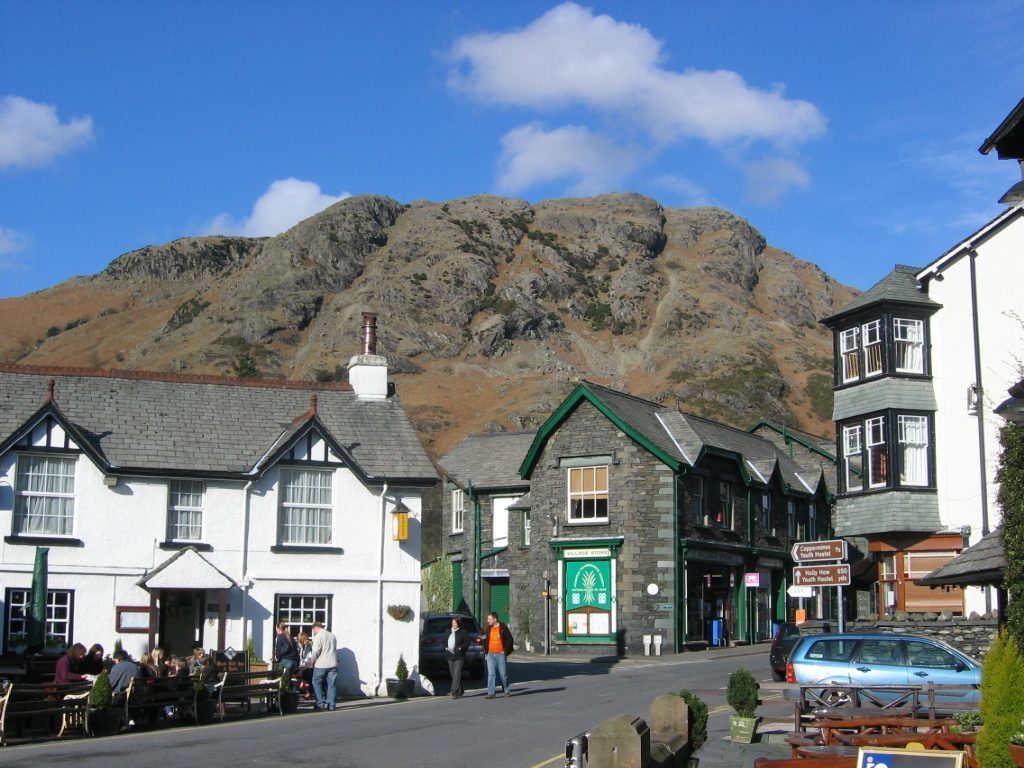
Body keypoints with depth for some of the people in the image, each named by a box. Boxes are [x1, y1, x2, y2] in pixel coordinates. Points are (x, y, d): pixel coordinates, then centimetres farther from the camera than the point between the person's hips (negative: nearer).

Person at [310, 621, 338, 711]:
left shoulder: (318, 636, -6)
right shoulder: (332, 636, 14)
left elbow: (316, 650, -14)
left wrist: (313, 660, 2)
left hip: (321, 664, -5)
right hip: (333, 664, 5)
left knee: (316, 683, 8)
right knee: (331, 685, 6)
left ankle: (320, 703, 4)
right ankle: (331, 704, 6)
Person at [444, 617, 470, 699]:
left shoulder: (463, 632, -2)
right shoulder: (448, 632, 15)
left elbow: (467, 643, -5)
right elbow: (444, 642, 19)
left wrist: (460, 648, -17)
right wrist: (446, 647, 1)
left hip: (459, 656, -6)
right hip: (450, 656, 6)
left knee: (457, 674, -13)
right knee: (453, 674, 11)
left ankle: (455, 692, -17)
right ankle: (459, 691, 24)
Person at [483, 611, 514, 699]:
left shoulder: (503, 628, -6)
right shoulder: (489, 628, 9)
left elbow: (509, 639, -5)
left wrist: (506, 651, -9)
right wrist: (485, 650, 10)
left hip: (501, 654, -4)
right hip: (490, 654, 4)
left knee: (503, 674, 5)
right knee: (491, 674, -2)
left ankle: (507, 691, 22)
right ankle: (491, 693, -3)